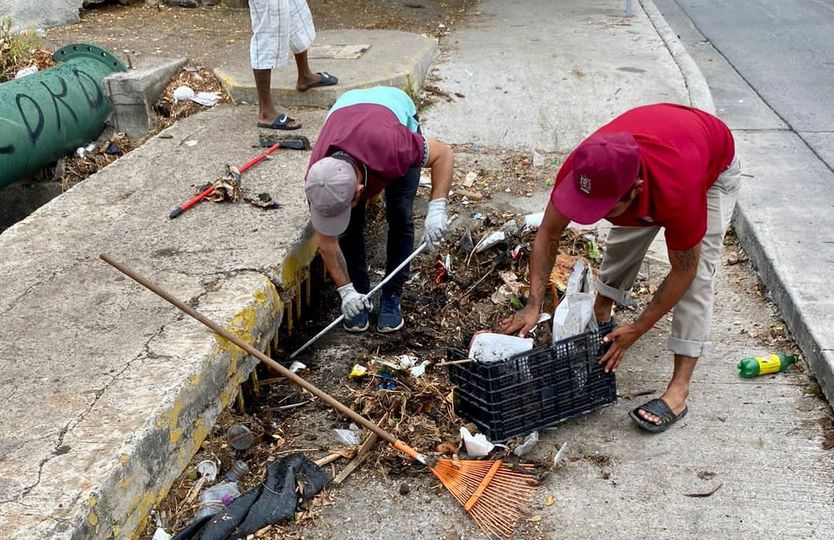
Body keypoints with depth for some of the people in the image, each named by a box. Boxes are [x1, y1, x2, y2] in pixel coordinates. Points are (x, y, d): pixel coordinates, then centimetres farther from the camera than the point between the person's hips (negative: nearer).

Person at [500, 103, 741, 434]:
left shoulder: (677, 192, -47)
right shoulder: (581, 170, -36)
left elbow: (683, 271, -30)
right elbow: (548, 235, -21)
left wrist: (637, 330, -25)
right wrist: (533, 305, -28)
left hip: (715, 168, -4)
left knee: (697, 273, -15)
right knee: (624, 241, 6)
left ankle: (679, 388, -14)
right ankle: (600, 317, 32)